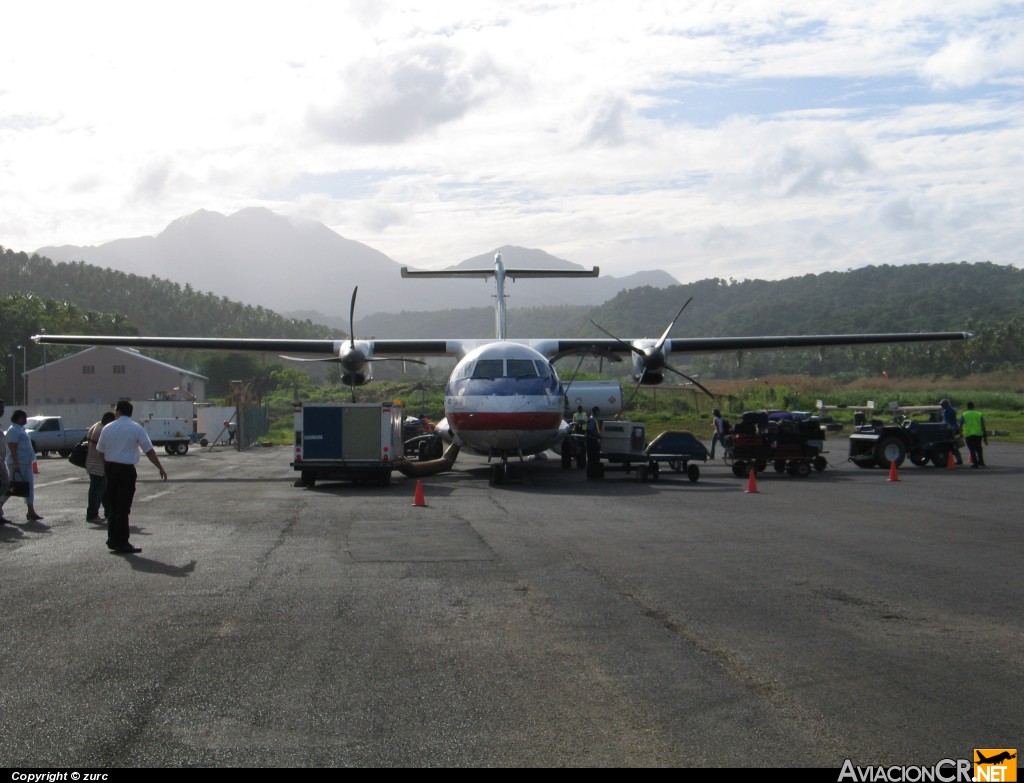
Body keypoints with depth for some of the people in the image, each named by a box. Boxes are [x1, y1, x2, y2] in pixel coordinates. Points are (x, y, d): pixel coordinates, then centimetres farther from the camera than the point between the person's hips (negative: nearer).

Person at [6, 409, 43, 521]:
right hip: (18, 463, -10)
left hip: (26, 462, 10)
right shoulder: (13, 430, -12)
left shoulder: (20, 429, 18)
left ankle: (31, 512, 4)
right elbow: (12, 448, -19)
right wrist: (16, 464, -25)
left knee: (29, 486, 5)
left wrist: (30, 460, 21)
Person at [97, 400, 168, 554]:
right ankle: (122, 543, 1)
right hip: (126, 469, -5)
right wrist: (161, 468, 0)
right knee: (123, 507, -1)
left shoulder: (107, 428, 5)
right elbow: (149, 451, -7)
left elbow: (101, 451, 9)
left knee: (114, 505, 16)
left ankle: (112, 540, 22)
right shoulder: (136, 428, -6)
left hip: (110, 468, 5)